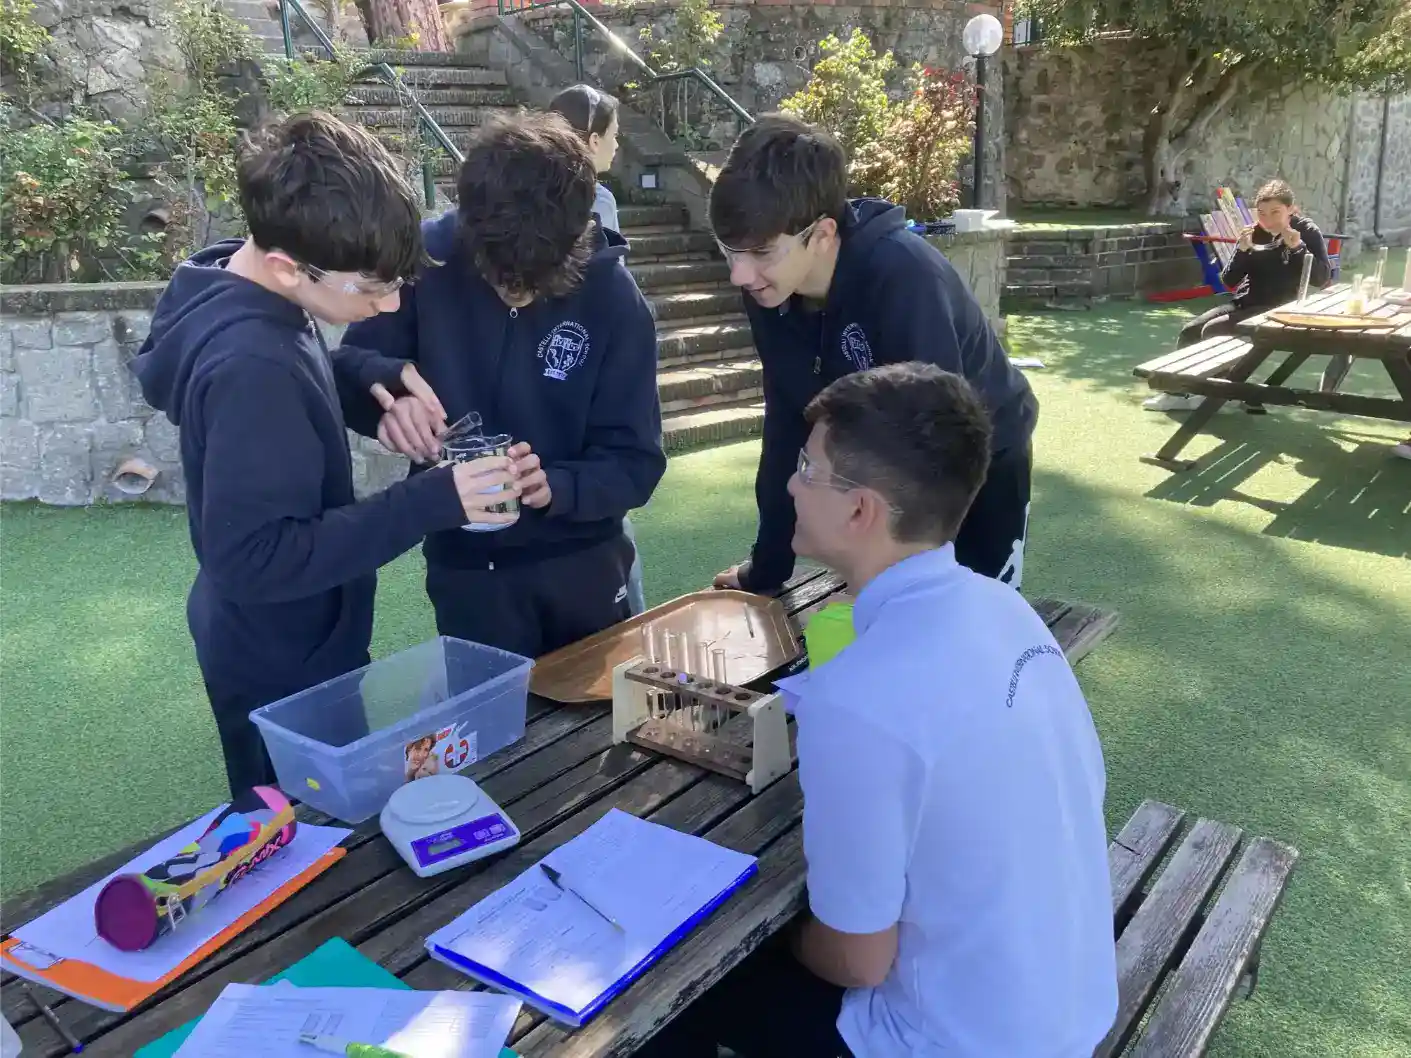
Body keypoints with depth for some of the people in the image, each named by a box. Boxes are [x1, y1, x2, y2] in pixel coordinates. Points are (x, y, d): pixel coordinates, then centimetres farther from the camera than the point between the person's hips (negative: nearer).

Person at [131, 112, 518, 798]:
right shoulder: (250, 367, -34)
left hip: (287, 648, 9)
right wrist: (429, 504, -34)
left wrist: (369, 374, -7)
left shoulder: (234, 286, -5)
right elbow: (253, 558, -33)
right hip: (281, 673, -9)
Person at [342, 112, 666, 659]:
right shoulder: (427, 261, -15)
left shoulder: (614, 296, -14)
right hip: (466, 569, 0)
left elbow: (636, 461, -12)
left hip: (581, 564, 1)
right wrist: (385, 405, -26)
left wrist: (554, 486, -31)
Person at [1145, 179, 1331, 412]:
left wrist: (1298, 248, -23)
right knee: (1190, 331, -9)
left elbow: (1322, 279, -15)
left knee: (1212, 331, -23)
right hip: (1245, 302, 6)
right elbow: (1229, 281, 1)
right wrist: (1242, 250, -14)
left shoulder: (1307, 232, -6)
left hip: (1279, 310, -6)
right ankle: (1178, 391, 1)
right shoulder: (1254, 233, 5)